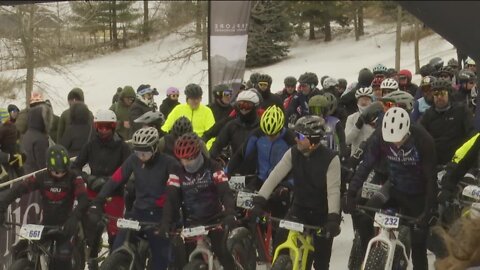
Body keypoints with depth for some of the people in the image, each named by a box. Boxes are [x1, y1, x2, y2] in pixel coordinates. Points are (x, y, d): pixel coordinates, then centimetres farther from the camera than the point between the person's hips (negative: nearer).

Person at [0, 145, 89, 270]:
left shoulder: (74, 178, -16)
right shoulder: (41, 177, -10)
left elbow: (83, 200, -29)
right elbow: (18, 189, -17)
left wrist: (74, 218, -47)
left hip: (65, 225, -3)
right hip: (46, 223, 3)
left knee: (62, 259, -18)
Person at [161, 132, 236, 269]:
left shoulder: (213, 168, -12)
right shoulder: (177, 172, -7)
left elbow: (225, 192, -20)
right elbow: (171, 199, -12)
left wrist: (230, 214, -37)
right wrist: (166, 223, -25)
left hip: (215, 219, -2)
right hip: (191, 221, 2)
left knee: (223, 254, -3)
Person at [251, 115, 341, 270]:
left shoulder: (330, 159, -19)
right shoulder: (293, 153, -9)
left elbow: (333, 190, -27)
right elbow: (275, 176, -15)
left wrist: (333, 218, -39)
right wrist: (259, 201, -27)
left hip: (322, 214, -3)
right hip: (300, 209, 3)